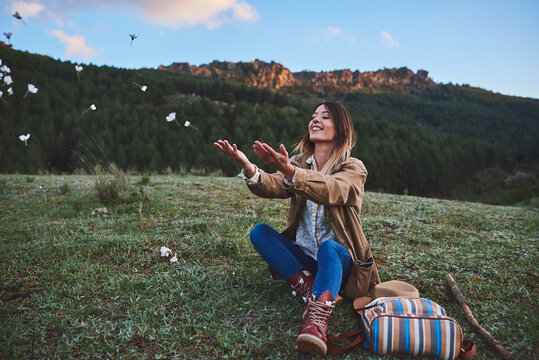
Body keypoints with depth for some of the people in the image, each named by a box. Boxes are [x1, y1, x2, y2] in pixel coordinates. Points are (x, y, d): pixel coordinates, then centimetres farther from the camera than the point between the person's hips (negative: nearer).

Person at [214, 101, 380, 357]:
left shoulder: (354, 169, -6)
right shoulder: (300, 162, 6)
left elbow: (330, 189, -31)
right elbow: (273, 187, -16)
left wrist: (289, 170, -49)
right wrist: (248, 168, -38)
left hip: (339, 258, -4)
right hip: (301, 257, 4)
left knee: (328, 247, -36)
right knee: (259, 232, -16)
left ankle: (317, 320, -49)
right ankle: (307, 285, -26)